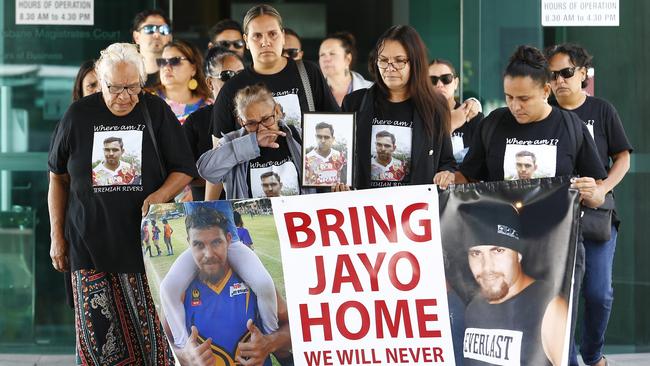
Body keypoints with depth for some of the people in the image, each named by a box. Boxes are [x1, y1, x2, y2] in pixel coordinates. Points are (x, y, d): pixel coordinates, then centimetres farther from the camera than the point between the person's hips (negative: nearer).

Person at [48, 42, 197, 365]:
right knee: (96, 336, -4)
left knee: (152, 333, -4)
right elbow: (58, 178, 12)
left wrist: (161, 194, -13)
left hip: (146, 240, 0)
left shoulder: (156, 112, 3)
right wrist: (57, 236, 9)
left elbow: (184, 170, 8)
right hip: (90, 245, 0)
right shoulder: (78, 115, 4)